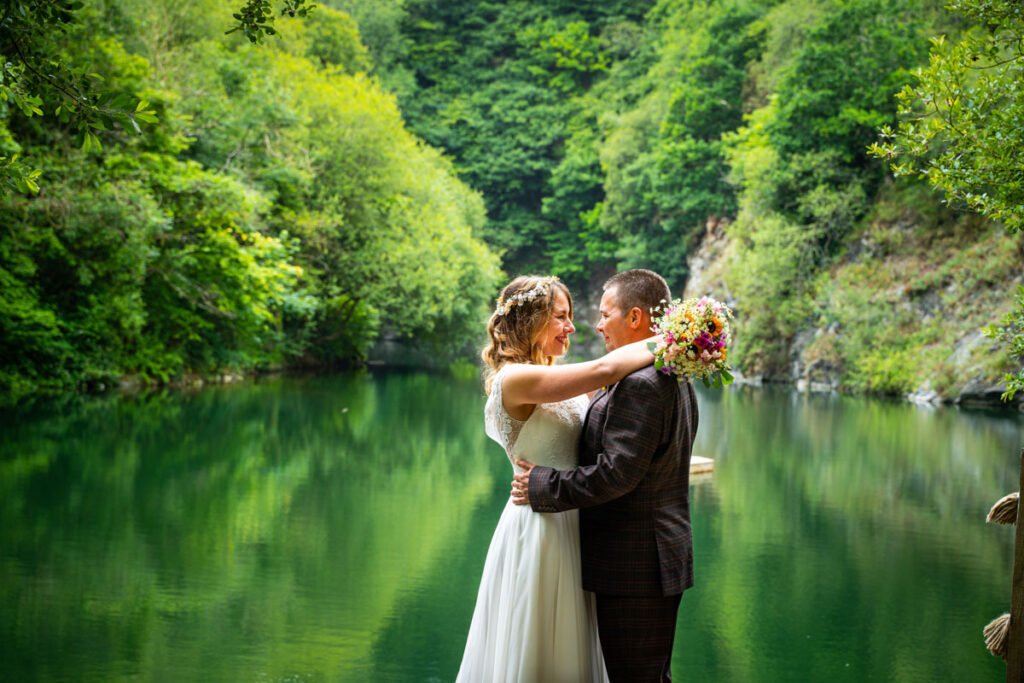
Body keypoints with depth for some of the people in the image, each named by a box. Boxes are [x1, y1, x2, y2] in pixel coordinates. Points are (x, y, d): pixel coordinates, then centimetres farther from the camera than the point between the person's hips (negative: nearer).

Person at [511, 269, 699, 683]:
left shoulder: (640, 384, -20)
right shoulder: (675, 379, 13)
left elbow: (616, 473, -24)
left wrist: (542, 485, -15)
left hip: (634, 566, -10)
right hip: (660, 558, 10)